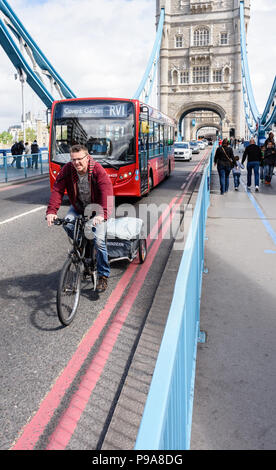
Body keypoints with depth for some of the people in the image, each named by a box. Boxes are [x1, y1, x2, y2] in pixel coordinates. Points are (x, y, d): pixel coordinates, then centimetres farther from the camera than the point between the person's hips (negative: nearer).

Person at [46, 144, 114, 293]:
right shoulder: (67, 170, -16)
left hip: (96, 209, -4)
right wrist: (51, 211, -35)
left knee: (99, 240, -16)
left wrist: (102, 213, -52)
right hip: (78, 207, 4)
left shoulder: (97, 170, -26)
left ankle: (103, 275, 4)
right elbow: (57, 190, -20)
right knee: (67, 223, -26)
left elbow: (107, 192, -37)